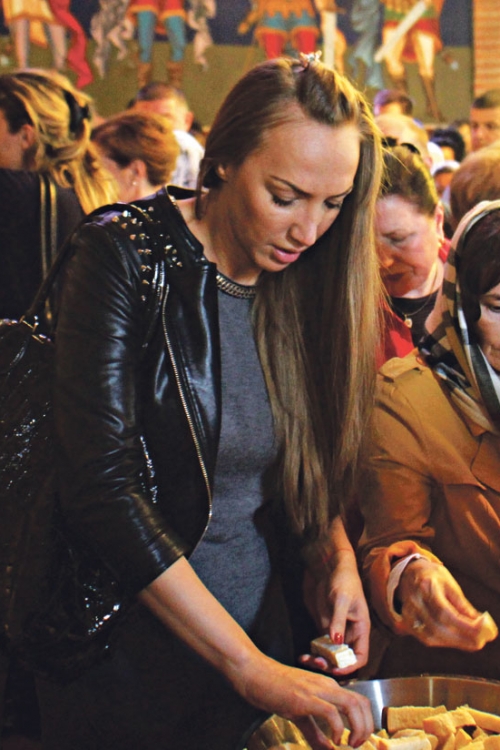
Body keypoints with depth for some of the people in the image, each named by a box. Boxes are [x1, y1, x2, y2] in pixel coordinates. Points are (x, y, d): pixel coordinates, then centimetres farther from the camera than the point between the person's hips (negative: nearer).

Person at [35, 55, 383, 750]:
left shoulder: (303, 281, -1)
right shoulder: (125, 256, -17)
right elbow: (104, 486, -23)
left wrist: (335, 550, -12)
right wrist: (251, 667, -25)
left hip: (262, 632, 5)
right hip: (127, 653, -4)